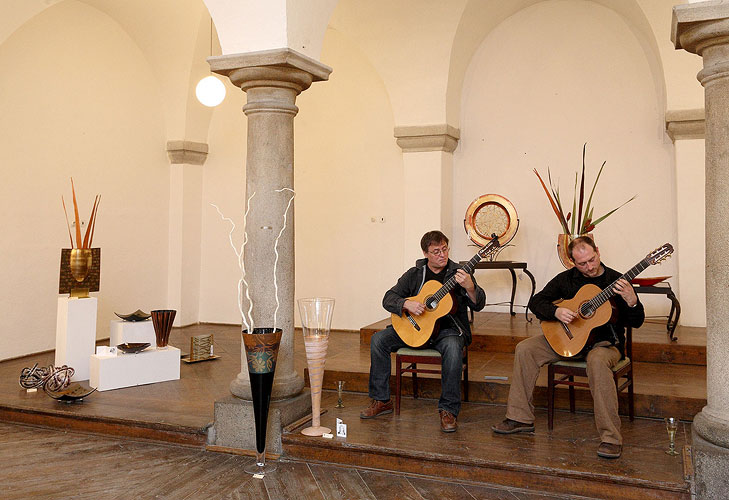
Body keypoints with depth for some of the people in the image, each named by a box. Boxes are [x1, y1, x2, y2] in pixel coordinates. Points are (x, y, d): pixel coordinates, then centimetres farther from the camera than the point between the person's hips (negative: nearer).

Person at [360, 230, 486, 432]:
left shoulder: (458, 273, -1)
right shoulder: (414, 274, 6)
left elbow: (478, 305, -9)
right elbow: (388, 298, 1)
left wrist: (470, 287, -31)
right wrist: (406, 304, -20)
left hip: (448, 329, -3)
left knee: (453, 347, -38)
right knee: (378, 340, -15)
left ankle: (448, 410, -25)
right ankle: (381, 400, -4)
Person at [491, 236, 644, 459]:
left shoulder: (616, 281, -6)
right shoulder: (566, 279, 4)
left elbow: (636, 323, -6)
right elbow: (536, 301, 4)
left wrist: (631, 302, -27)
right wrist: (556, 311, -15)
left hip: (606, 342, -4)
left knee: (597, 361, -40)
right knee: (524, 349, -14)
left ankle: (611, 438, -33)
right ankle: (521, 418, -5)